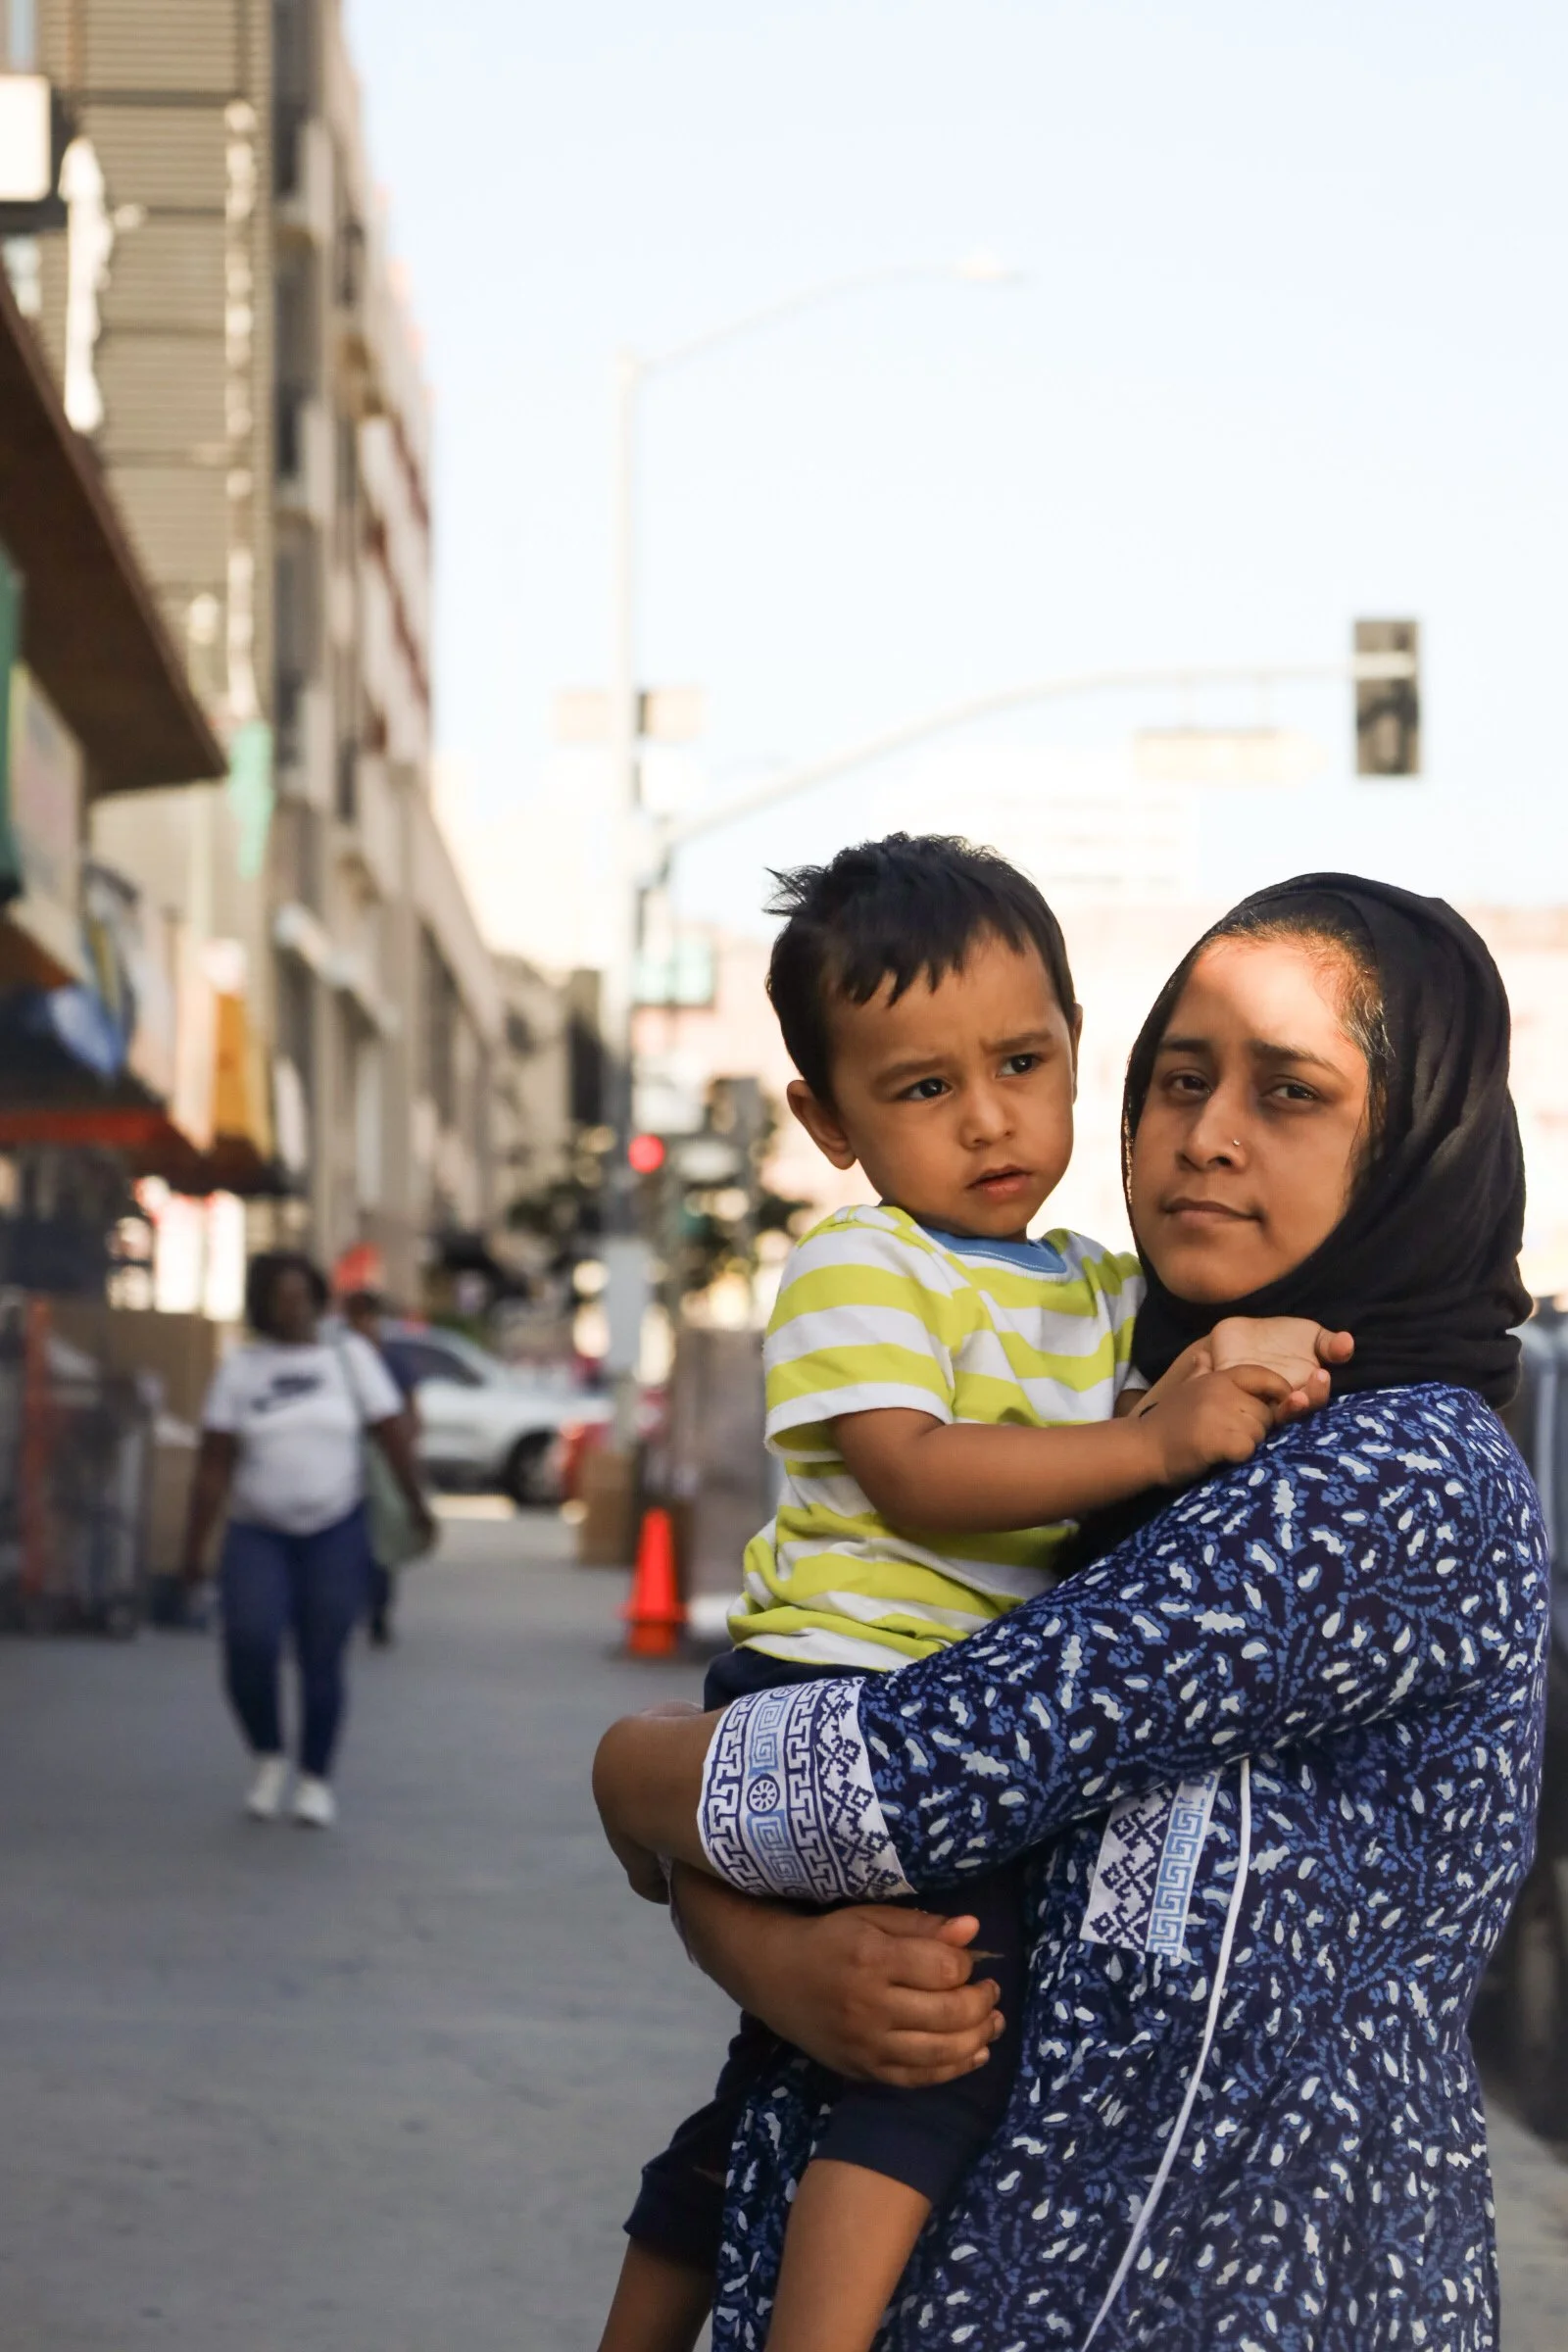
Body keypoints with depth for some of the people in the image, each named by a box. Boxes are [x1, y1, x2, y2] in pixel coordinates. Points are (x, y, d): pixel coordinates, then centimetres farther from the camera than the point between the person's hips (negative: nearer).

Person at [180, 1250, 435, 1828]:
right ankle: (268, 1758, 4)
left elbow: (392, 1434, 2)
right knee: (249, 1645, -19)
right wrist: (194, 1547, -6)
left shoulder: (350, 1356, 1)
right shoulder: (239, 1369, 1)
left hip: (335, 1535, 0)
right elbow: (213, 1464, -3)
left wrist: (417, 1503, 3)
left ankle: (315, 1780, 16)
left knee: (321, 1664, -1)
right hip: (258, 1535, 0)